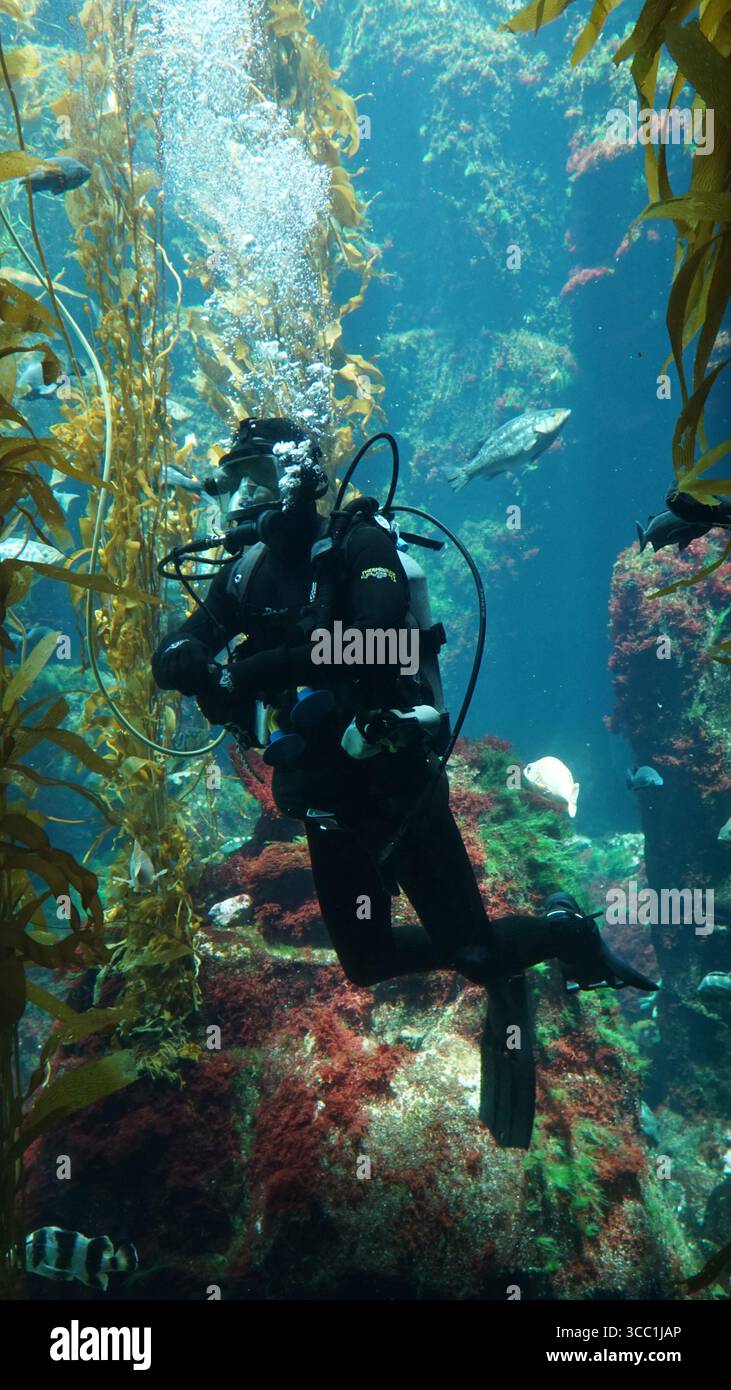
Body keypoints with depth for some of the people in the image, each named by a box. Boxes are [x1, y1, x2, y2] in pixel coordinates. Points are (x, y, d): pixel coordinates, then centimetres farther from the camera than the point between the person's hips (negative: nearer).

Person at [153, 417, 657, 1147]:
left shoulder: (359, 545, -15)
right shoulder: (249, 572, 3)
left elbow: (375, 640, -33)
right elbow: (172, 655, -1)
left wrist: (254, 671, -35)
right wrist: (195, 666, -25)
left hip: (398, 782, -6)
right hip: (327, 796, 7)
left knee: (473, 952, -3)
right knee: (366, 961, 15)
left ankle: (567, 931, 28)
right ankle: (503, 955, 35)